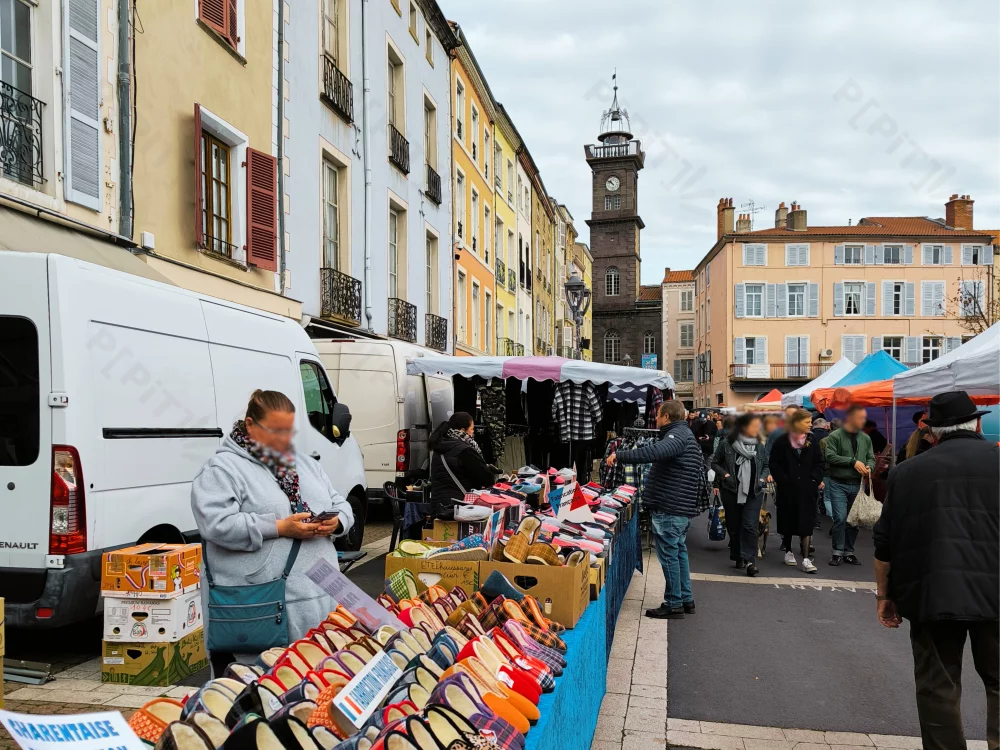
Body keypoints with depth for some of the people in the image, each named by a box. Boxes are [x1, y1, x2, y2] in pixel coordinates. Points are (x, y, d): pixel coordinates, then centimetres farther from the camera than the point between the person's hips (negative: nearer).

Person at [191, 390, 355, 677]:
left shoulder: (307, 465, 19)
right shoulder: (222, 468, -4)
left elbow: (342, 506, 20)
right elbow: (216, 524, -17)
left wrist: (335, 523, -4)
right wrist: (280, 528, -18)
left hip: (318, 596, 7)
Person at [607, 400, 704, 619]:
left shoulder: (677, 435, -17)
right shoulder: (685, 434, 18)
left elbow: (654, 452, -37)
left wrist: (619, 455, -36)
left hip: (668, 509, -10)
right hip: (683, 508, 11)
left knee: (668, 554, -3)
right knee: (679, 551, 17)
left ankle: (673, 604, 3)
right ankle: (686, 599, 25)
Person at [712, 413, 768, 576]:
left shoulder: (759, 446, 3)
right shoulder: (727, 444, -7)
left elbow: (765, 466, 17)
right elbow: (715, 463, 2)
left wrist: (762, 479, 0)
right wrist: (725, 475, -11)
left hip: (753, 492, 1)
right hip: (731, 491, -1)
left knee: (750, 526, -9)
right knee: (734, 526, 9)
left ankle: (749, 560, -9)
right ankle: (738, 557, 24)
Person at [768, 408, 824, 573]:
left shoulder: (812, 442, 4)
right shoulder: (782, 442, -4)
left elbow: (818, 464, 9)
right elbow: (773, 464, -2)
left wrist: (816, 480, -4)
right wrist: (783, 480, -10)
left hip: (807, 490, 1)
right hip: (787, 490, -1)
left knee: (806, 523, -3)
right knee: (787, 521, 11)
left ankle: (806, 559, -3)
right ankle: (788, 551, 29)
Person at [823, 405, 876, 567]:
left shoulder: (866, 438, 11)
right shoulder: (835, 436, -5)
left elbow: (871, 458, 13)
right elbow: (830, 456, -15)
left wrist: (869, 467, -10)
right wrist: (853, 461, -17)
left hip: (857, 485, 5)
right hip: (838, 484, -5)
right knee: (840, 518, -12)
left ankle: (849, 552, 20)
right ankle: (838, 552, 1)